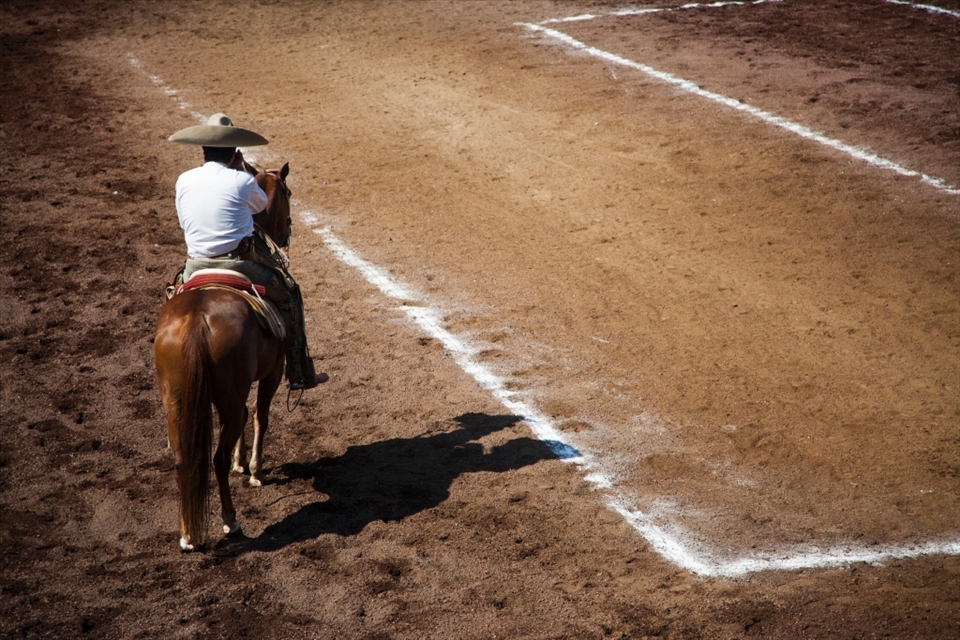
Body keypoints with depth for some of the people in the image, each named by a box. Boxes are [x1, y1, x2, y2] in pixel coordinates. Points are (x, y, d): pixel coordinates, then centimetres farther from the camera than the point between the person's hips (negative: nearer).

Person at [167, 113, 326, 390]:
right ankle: (300, 374, 20)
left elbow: (184, 222, 12)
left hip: (196, 267, 4)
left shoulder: (184, 180, 2)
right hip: (240, 265, -3)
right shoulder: (242, 181, -9)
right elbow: (261, 205, 12)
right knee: (288, 294, 17)